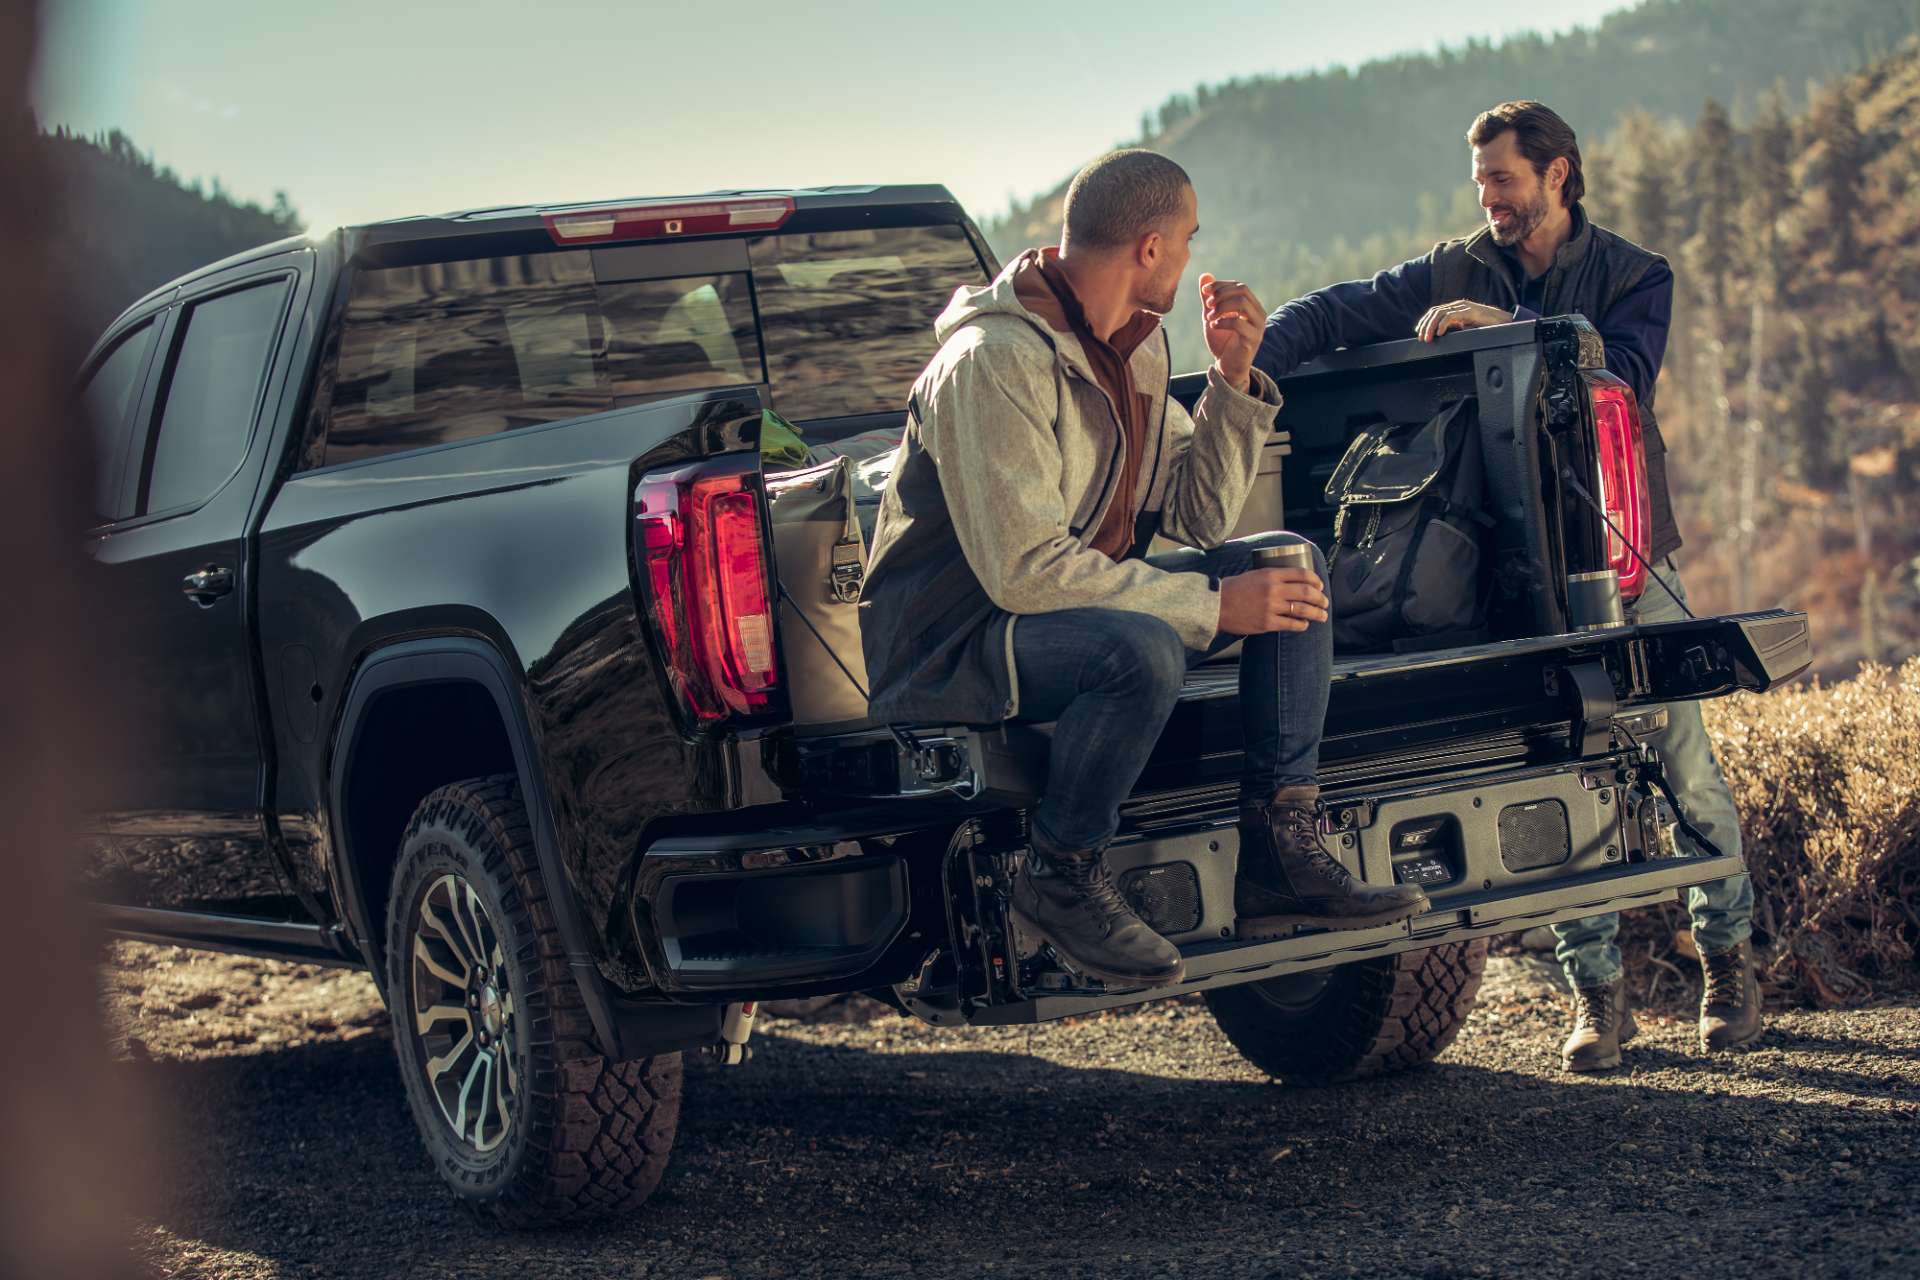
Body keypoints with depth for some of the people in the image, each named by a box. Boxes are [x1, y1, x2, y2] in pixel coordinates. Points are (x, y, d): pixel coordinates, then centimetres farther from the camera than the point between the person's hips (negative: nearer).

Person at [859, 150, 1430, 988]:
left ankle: (1280, 854, -5)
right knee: (1142, 651, -37)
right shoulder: (994, 361, -22)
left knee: (1291, 566, -3)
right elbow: (1024, 569, -28)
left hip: (1083, 606, 9)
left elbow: (1196, 519, 9)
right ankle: (1058, 878, -14)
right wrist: (1213, 606, -26)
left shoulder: (1134, 345, 8)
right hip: (949, 650, -9)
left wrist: (1232, 378, -3)